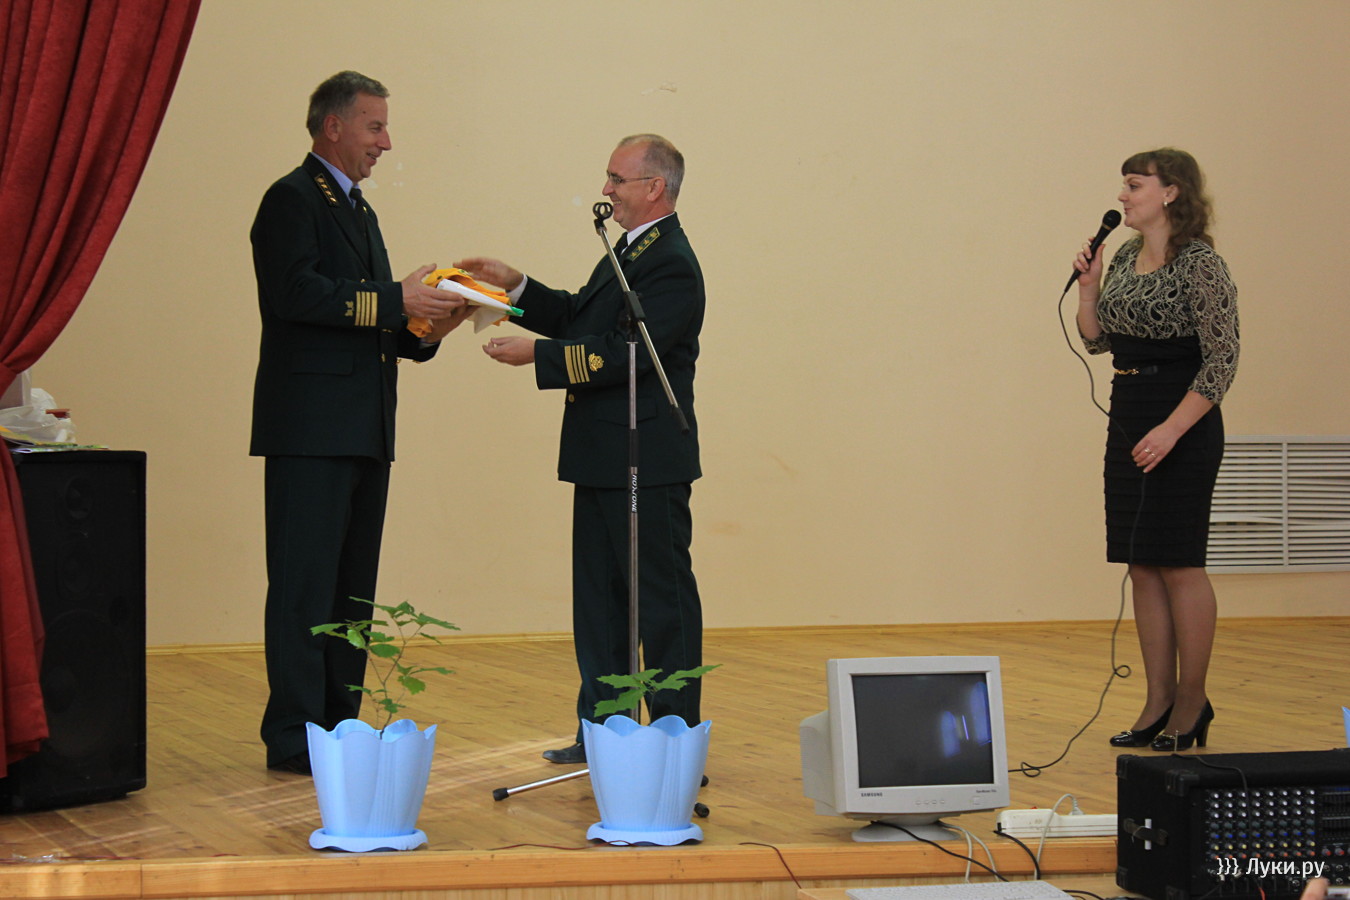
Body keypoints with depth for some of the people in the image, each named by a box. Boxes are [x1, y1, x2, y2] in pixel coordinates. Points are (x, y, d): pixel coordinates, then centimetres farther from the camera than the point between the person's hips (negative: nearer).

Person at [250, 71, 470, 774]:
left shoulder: (357, 210, 23)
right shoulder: (292, 201, -6)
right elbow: (298, 294, -21)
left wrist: (427, 326, 5)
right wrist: (397, 300, -20)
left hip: (365, 432, 9)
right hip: (311, 430, -9)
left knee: (353, 585, 10)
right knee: (306, 584, -8)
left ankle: (339, 726, 15)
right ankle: (296, 736, -6)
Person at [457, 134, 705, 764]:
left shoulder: (671, 265, -17)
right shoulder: (628, 252, 16)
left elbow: (624, 356, -24)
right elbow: (578, 319, 20)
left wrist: (537, 355, -20)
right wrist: (515, 286, 9)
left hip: (647, 464, -11)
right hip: (605, 462, 11)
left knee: (664, 600, -3)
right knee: (598, 598, 13)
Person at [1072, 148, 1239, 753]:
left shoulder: (1200, 265, -13)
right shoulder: (1125, 259, 11)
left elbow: (1221, 361, -16)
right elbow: (1097, 339, 17)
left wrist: (1171, 430, -22)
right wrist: (1088, 285, 1)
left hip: (1182, 423, -8)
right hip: (1127, 418, 8)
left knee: (1177, 562, -3)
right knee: (1142, 565, 9)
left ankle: (1192, 702, 8)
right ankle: (1159, 702, 15)